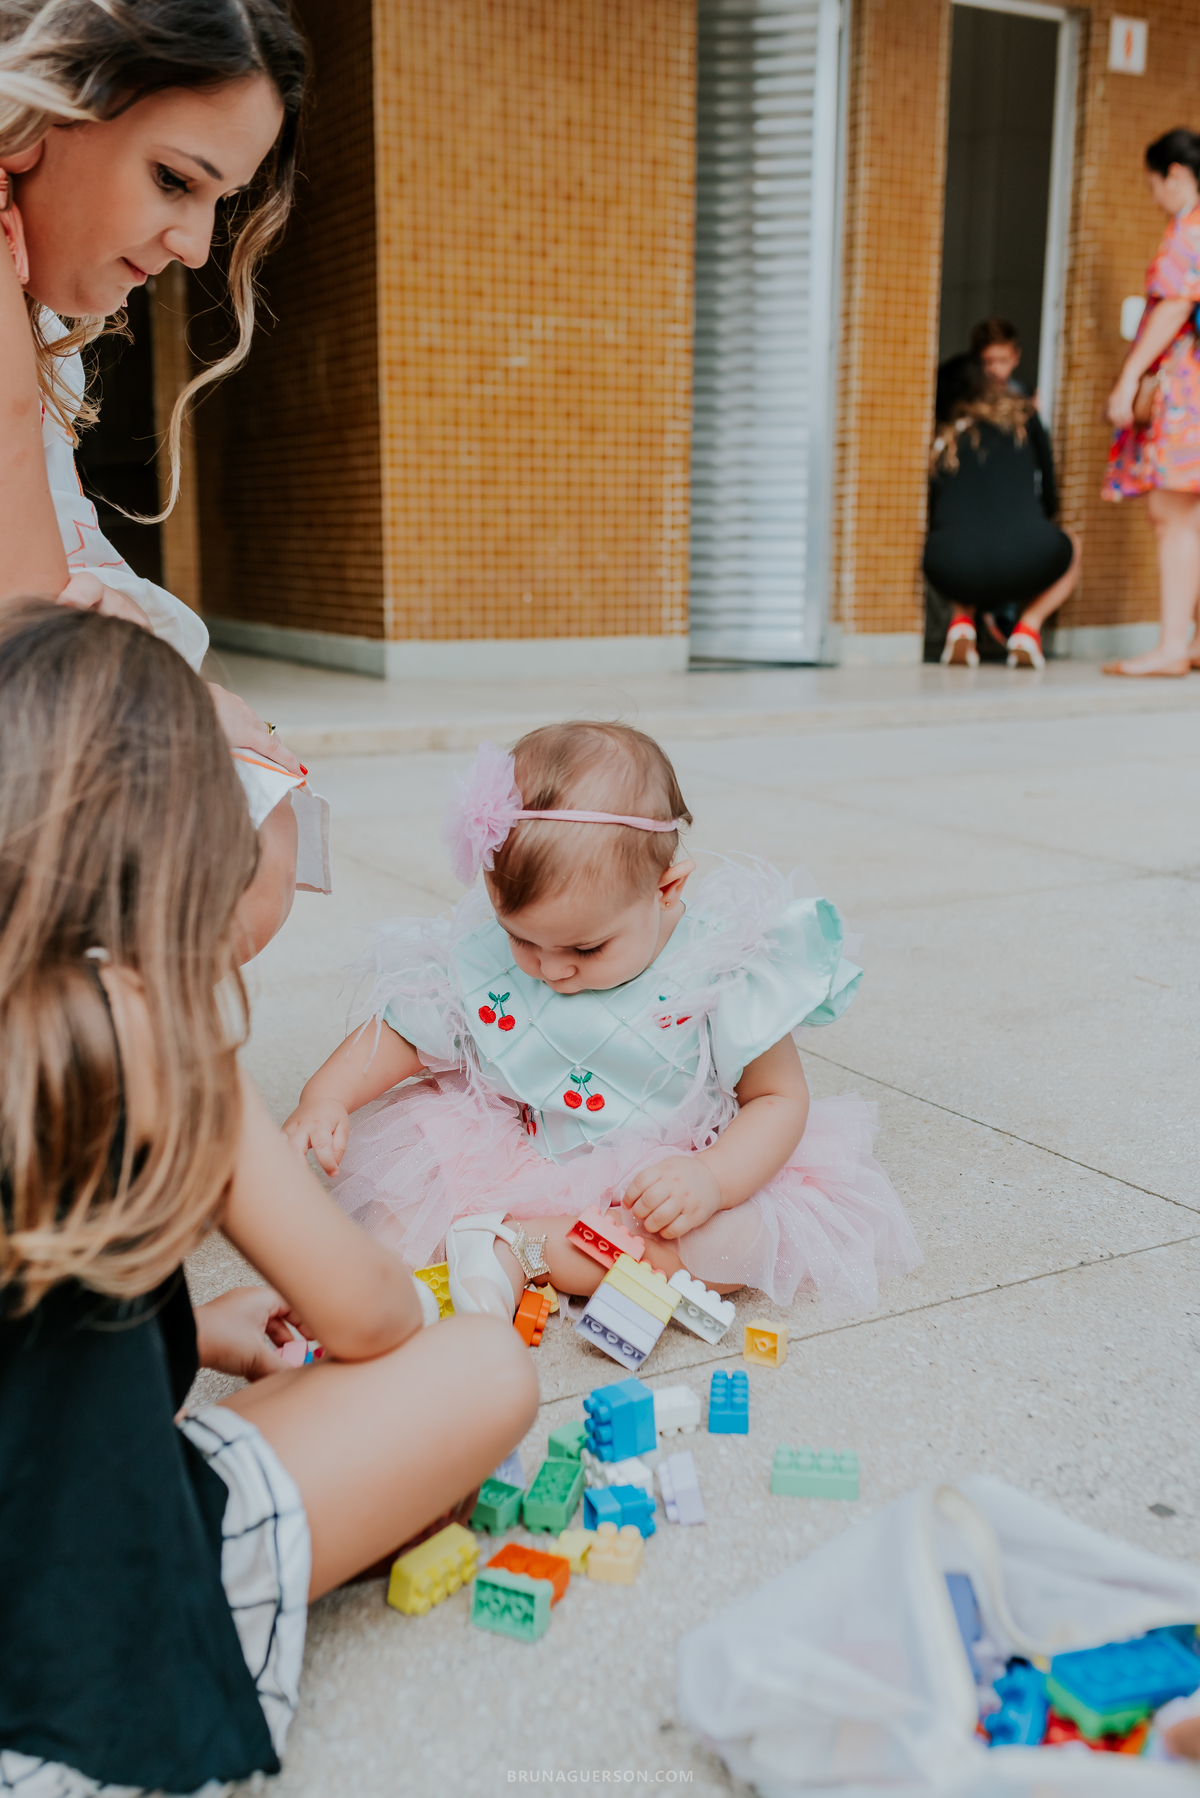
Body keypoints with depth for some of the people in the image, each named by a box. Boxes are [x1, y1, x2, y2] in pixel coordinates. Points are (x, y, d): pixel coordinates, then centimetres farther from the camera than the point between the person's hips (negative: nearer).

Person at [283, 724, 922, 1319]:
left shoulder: (723, 968, -20)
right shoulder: (479, 955, -12)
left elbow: (778, 1097, -13)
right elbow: (402, 1034, 4)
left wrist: (711, 1181, -30)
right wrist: (325, 1098, -13)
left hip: (655, 1185, -2)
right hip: (505, 1164, 2)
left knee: (745, 1242, -30)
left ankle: (521, 1248, -24)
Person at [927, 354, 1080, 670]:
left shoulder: (941, 443, 24)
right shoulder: (1023, 417, 21)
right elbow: (1048, 499, 27)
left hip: (953, 574, 2)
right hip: (1025, 566, -2)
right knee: (1071, 544, 33)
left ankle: (962, 621, 15)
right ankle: (1028, 627, 11)